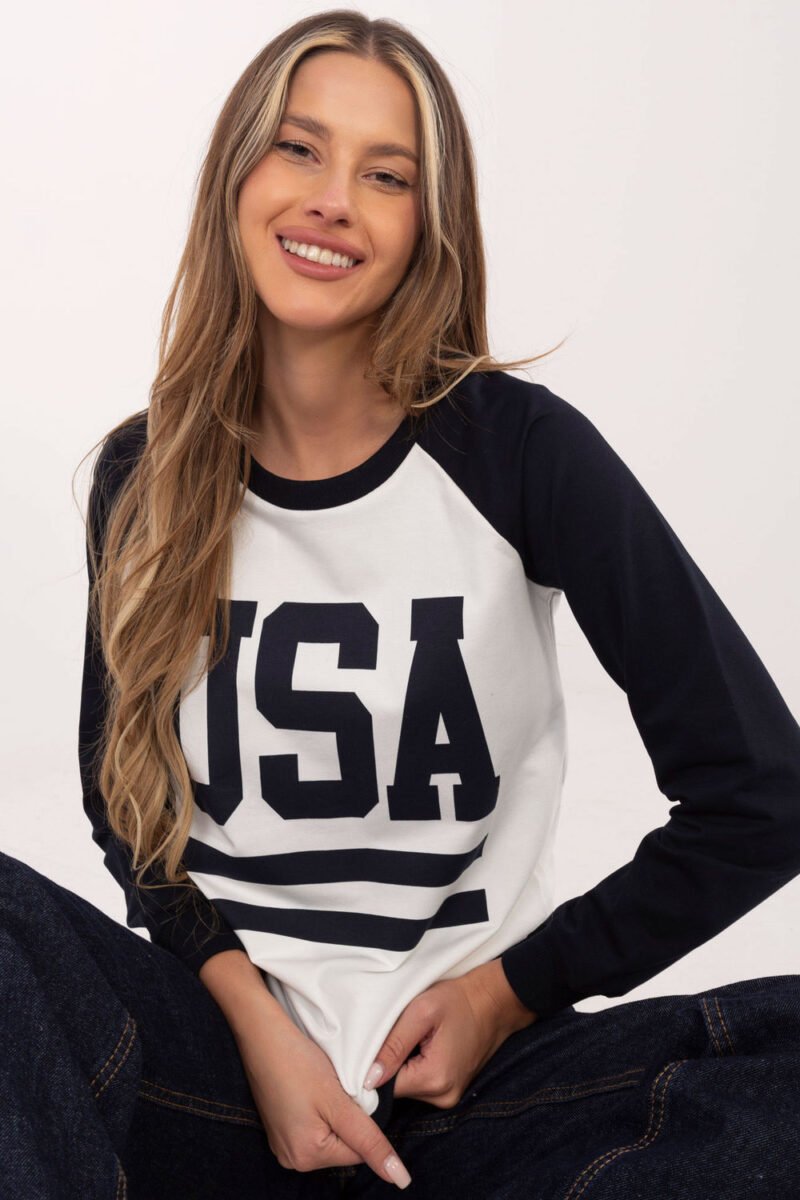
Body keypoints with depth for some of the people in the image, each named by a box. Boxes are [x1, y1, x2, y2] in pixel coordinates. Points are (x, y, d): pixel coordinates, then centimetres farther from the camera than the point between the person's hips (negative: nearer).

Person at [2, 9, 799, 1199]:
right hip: (220, 1046, 1)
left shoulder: (518, 447, -7)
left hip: (468, 1067, 0)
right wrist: (257, 1020, -8)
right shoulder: (143, 478, 2)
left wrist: (512, 990, -4)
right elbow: (128, 800, 9)